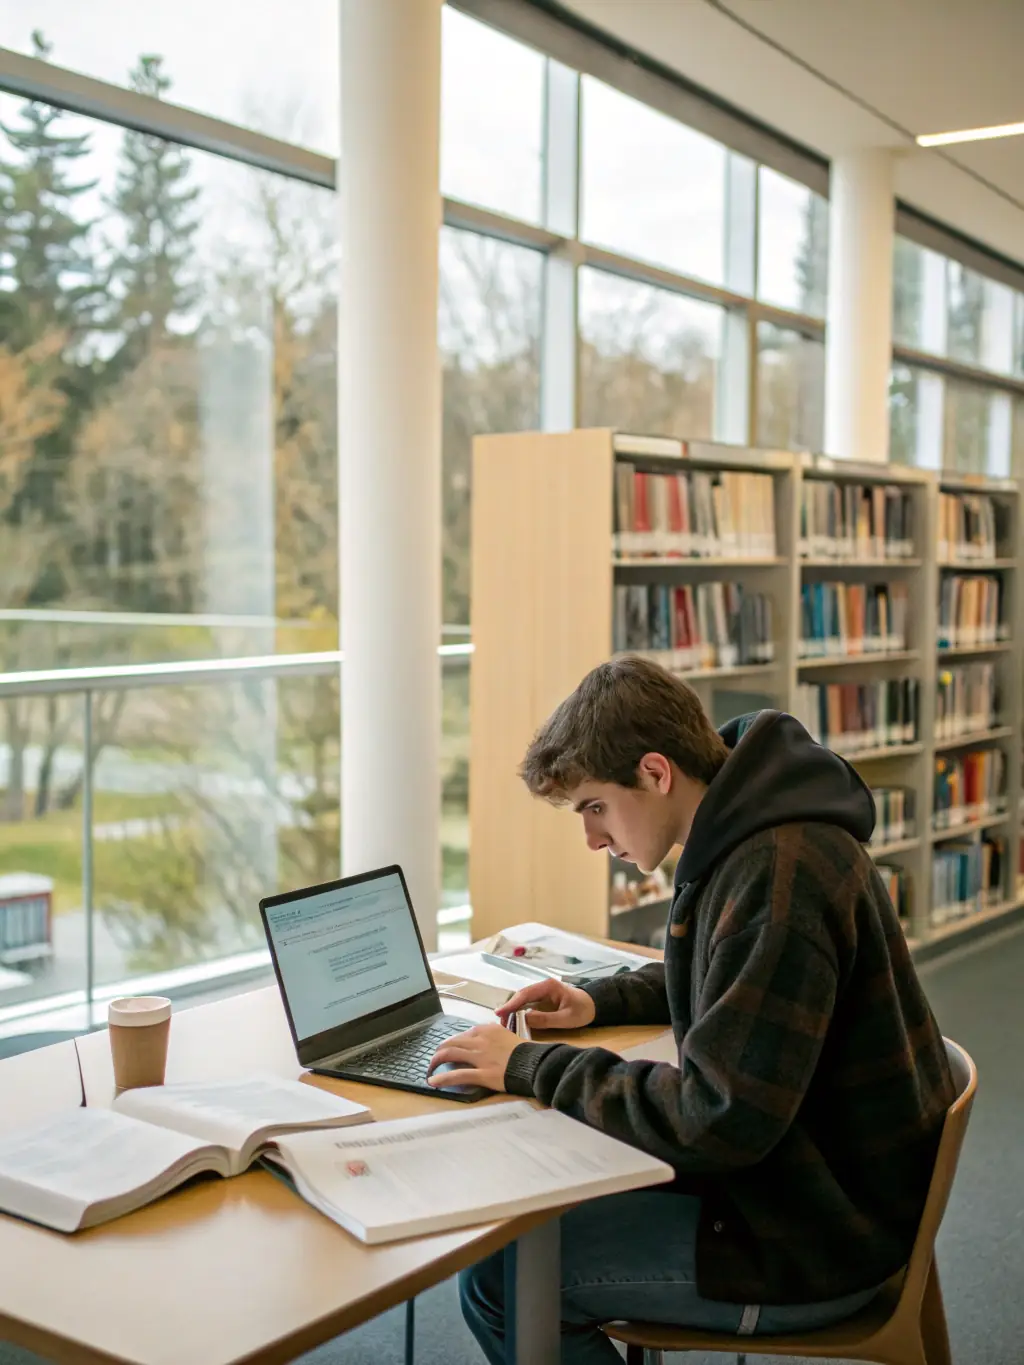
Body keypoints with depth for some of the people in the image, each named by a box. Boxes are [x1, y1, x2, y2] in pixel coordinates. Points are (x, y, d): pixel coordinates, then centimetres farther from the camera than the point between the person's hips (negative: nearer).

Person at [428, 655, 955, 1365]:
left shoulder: (775, 879, -27)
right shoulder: (755, 840, 4)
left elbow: (718, 1118, -29)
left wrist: (533, 1068, -19)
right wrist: (602, 1001, 9)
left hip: (811, 1247, -10)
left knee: (497, 1279, -9)